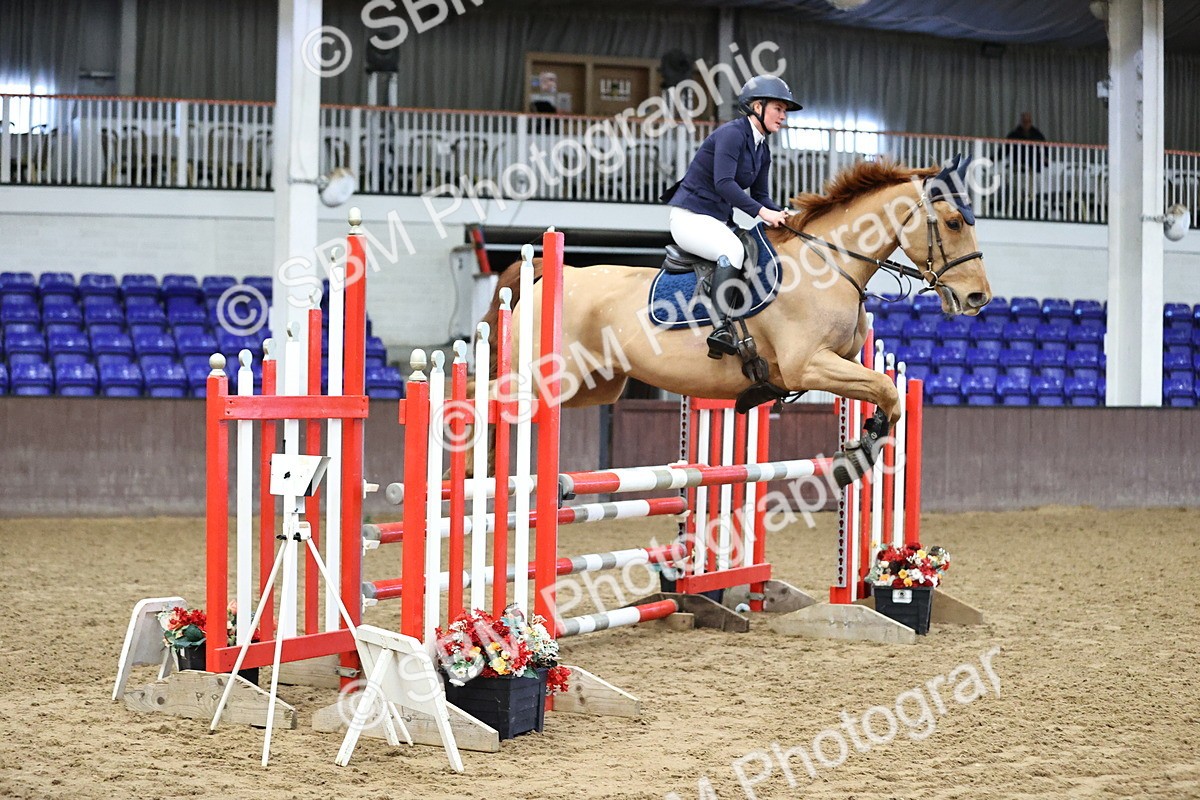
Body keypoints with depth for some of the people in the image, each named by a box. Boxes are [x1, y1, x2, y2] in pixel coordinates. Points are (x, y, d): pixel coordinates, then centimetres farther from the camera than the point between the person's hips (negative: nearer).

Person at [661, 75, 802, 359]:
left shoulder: (762, 151, 15)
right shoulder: (732, 133, -13)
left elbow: (760, 196, 16)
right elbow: (724, 182, -24)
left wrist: (779, 214, -4)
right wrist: (761, 212, -28)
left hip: (719, 222, 10)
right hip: (690, 216, -10)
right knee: (733, 249, -35)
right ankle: (722, 327, -43)